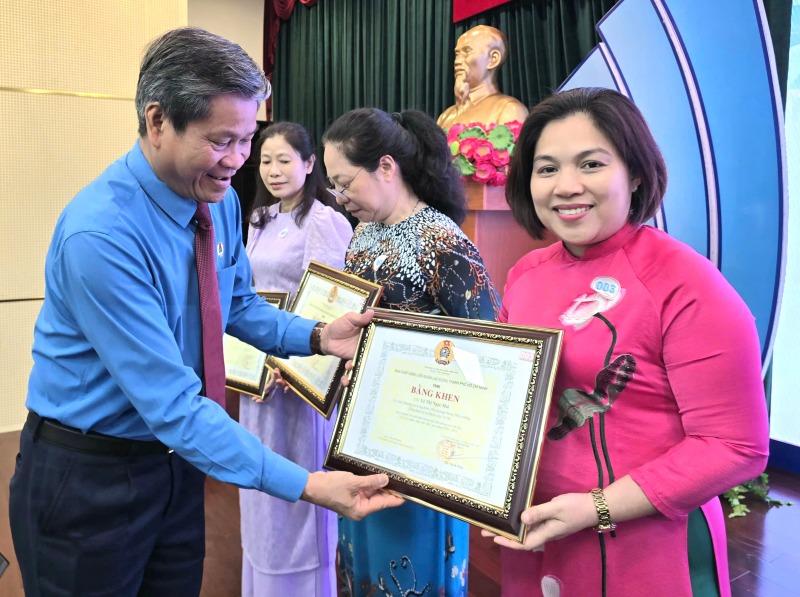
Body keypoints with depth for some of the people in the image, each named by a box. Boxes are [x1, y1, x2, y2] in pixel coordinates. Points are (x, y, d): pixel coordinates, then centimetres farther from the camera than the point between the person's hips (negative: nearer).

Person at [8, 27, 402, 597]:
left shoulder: (221, 199, -7)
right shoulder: (99, 236, -30)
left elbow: (238, 303, 8)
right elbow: (170, 404, -31)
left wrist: (317, 335, -10)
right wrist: (305, 484, -32)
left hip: (176, 458, 6)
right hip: (86, 479, -6)